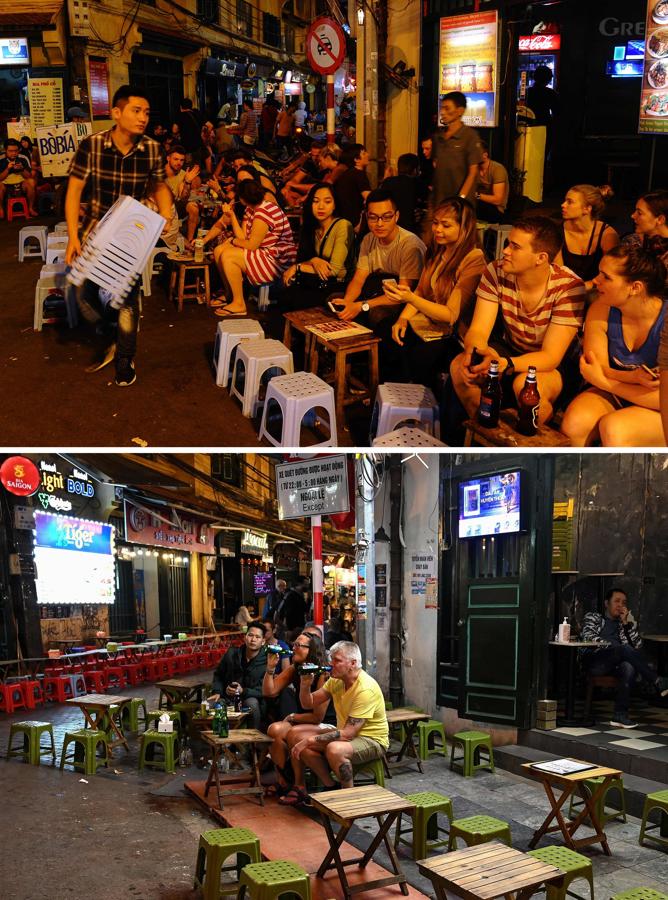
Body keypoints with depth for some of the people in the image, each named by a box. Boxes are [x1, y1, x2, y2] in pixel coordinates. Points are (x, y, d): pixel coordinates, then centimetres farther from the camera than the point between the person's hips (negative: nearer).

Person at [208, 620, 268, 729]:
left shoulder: (266, 662, -10)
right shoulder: (232, 654, 3)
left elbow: (263, 690, -14)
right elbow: (218, 675, 17)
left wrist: (243, 691, -28)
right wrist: (217, 692, 0)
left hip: (252, 698, -3)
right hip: (228, 698, 3)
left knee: (252, 703, -37)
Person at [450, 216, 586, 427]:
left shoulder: (569, 287, -25)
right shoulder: (497, 272, -13)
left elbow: (550, 356, -27)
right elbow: (478, 331, -14)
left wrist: (504, 363, -45)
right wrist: (474, 351, -40)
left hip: (555, 365, -4)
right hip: (511, 348, 5)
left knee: (525, 384, -37)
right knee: (459, 366, -22)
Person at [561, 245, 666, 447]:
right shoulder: (601, 309, -10)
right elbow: (596, 370, -9)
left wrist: (604, 382, -22)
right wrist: (633, 378, -30)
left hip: (659, 410, -4)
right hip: (614, 394, 4)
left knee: (612, 428, -33)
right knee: (574, 422, -27)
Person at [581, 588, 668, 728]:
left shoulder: (624, 624, 31)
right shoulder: (593, 617, 20)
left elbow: (638, 646, 16)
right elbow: (588, 636, -1)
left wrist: (628, 623, 9)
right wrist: (612, 646, -13)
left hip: (615, 665, 3)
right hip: (594, 661, -3)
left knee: (630, 667, -35)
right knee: (624, 649, -32)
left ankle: (620, 715, -37)